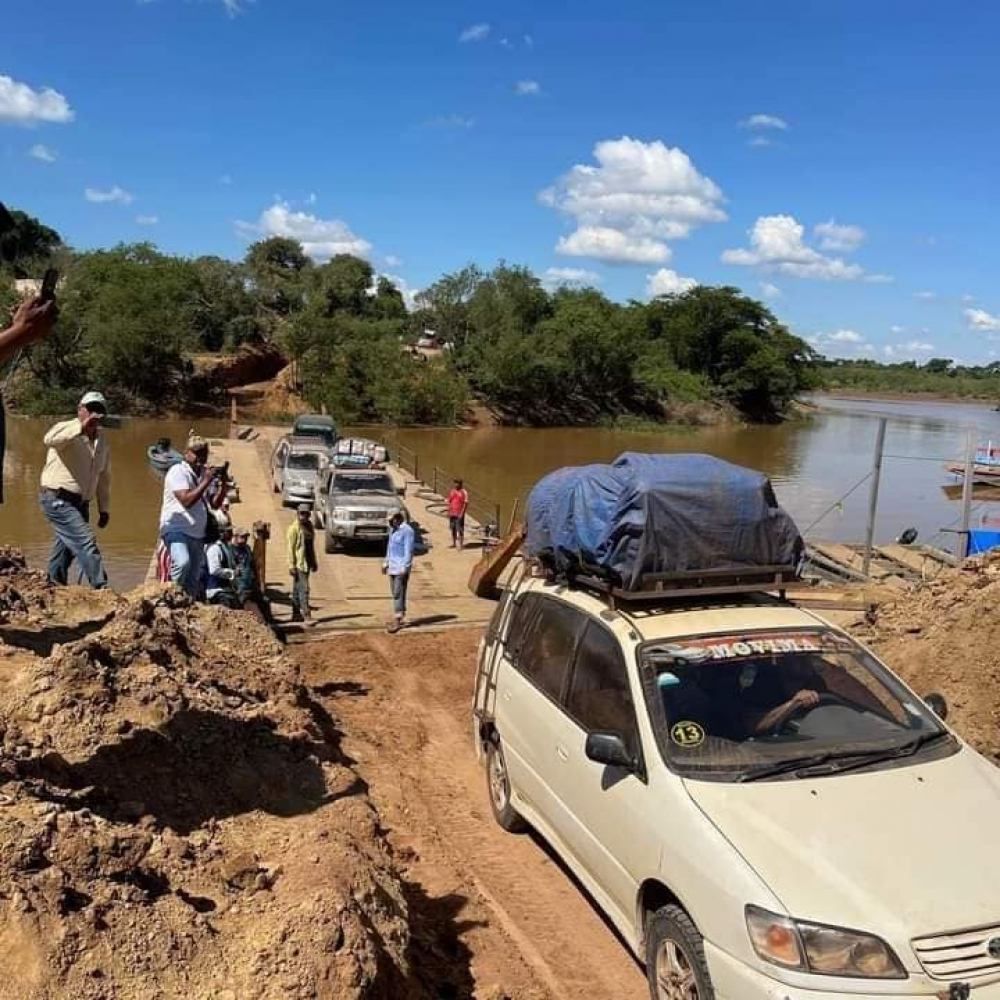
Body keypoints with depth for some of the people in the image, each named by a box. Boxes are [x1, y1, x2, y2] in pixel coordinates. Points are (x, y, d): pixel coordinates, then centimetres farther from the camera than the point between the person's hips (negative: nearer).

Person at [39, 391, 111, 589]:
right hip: (59, 500, -7)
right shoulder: (67, 431, -8)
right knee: (86, 541, -17)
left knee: (67, 547, 14)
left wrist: (104, 509, 21)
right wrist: (81, 427, -41)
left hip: (81, 504, 8)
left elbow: (104, 477, 21)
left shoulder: (102, 442, 13)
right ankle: (101, 587, -17)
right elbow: (50, 439, -34)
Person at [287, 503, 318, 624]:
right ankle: (306, 615, -8)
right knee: (304, 589, -9)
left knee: (297, 589, 15)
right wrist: (291, 565, -17)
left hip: (307, 563, 7)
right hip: (299, 564, -7)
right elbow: (291, 548, -14)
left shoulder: (309, 526, 11)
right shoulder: (294, 528, -12)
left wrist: (314, 562, 18)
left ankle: (296, 614, 21)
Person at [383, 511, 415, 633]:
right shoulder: (393, 529, 12)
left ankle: (397, 621, -10)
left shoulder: (407, 530, -16)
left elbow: (409, 550, -19)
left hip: (402, 566, -9)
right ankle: (400, 617, 21)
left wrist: (404, 568, -22)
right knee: (395, 592, 12)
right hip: (392, 565, 9)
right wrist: (386, 562, 21)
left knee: (398, 593, -10)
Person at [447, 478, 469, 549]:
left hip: (459, 514, -6)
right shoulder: (452, 491, 11)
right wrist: (448, 511, 9)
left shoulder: (464, 492, -7)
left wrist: (462, 513, -16)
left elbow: (466, 503, -10)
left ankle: (461, 544, 0)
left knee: (460, 530, -5)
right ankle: (454, 544, 21)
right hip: (452, 514, 6)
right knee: (453, 529, 12)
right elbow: (449, 501, 16)